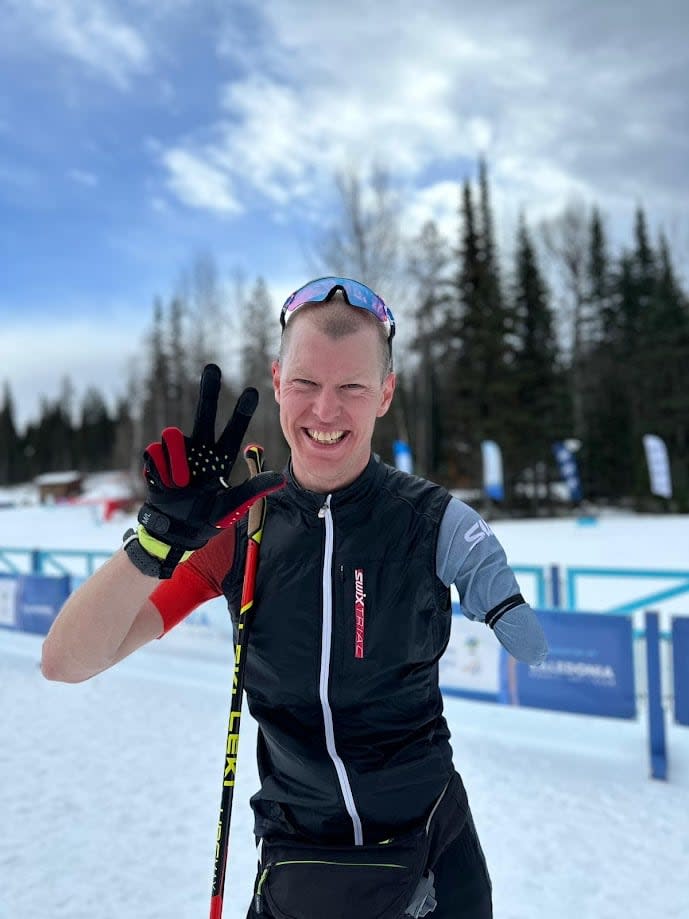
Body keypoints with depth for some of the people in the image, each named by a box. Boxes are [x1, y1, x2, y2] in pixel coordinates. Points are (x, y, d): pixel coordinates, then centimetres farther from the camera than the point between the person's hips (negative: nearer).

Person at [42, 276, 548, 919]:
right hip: (296, 861, 0)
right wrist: (163, 535, -31)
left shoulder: (435, 522, -15)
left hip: (435, 851, 0)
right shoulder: (238, 525, -13)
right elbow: (67, 663, -17)